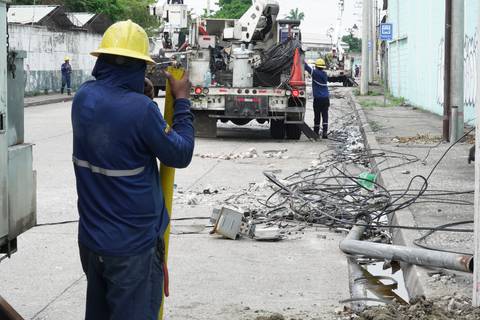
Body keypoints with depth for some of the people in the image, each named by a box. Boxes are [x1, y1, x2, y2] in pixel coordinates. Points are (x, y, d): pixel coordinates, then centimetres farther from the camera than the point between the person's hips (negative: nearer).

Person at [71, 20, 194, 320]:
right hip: (133, 243, -7)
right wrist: (182, 101, -2)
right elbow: (180, 155, -11)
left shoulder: (84, 97, -3)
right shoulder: (141, 109, -24)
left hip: (91, 238, 7)